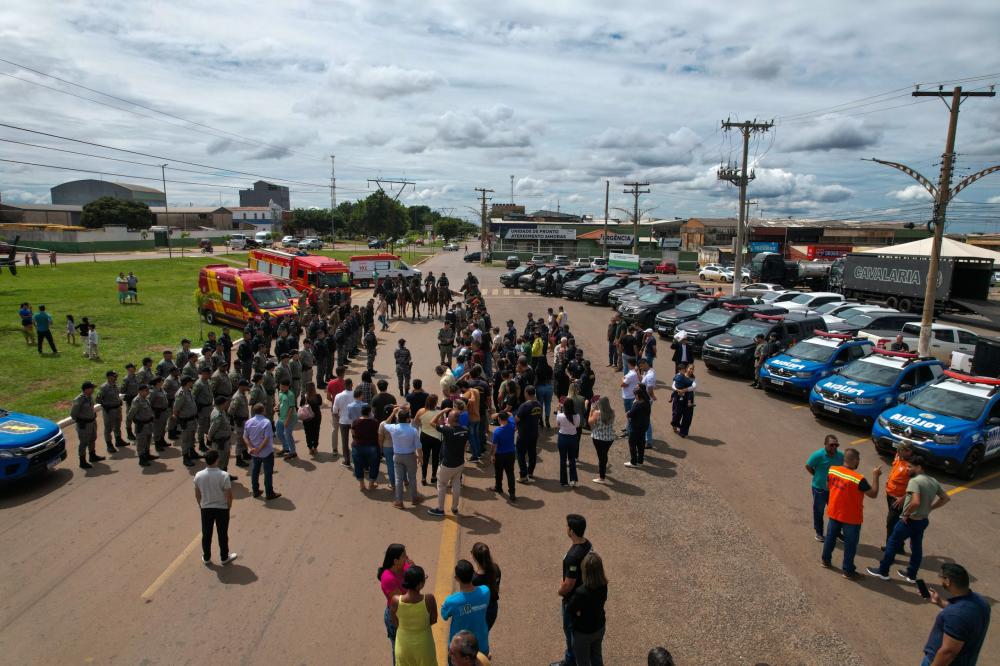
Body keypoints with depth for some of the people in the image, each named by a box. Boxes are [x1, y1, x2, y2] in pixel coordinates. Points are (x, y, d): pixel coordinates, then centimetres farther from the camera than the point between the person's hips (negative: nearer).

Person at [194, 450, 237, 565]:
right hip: (222, 508, -3)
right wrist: (229, 506, 2)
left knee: (206, 534, 17)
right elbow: (229, 495, -16)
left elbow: (197, 494, 1)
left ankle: (206, 558, 30)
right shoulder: (223, 475, -22)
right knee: (223, 534, 12)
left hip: (206, 508, 3)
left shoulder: (198, 476, -11)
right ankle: (224, 557, 25)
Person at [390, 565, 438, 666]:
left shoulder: (396, 600, -26)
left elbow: (395, 623, -8)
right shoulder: (429, 599, -30)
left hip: (403, 644, 1)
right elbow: (433, 620, -11)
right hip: (423, 644, -1)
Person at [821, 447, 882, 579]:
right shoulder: (858, 479, -28)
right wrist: (875, 476, -10)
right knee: (850, 544, 11)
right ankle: (848, 571, 22)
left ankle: (825, 560, 38)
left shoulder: (832, 469, -10)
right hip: (851, 517, -5)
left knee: (830, 536, 23)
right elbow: (874, 494, -15)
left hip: (834, 513, 5)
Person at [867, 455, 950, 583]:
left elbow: (915, 502, -35)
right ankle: (911, 575, 31)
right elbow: (946, 498, 13)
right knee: (917, 547, 19)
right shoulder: (933, 481, 4)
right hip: (923, 520, 8)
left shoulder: (914, 481, -24)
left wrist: (906, 514, -20)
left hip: (910, 520, -8)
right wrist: (929, 508, 10)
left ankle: (883, 571, 16)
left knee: (892, 543, 7)